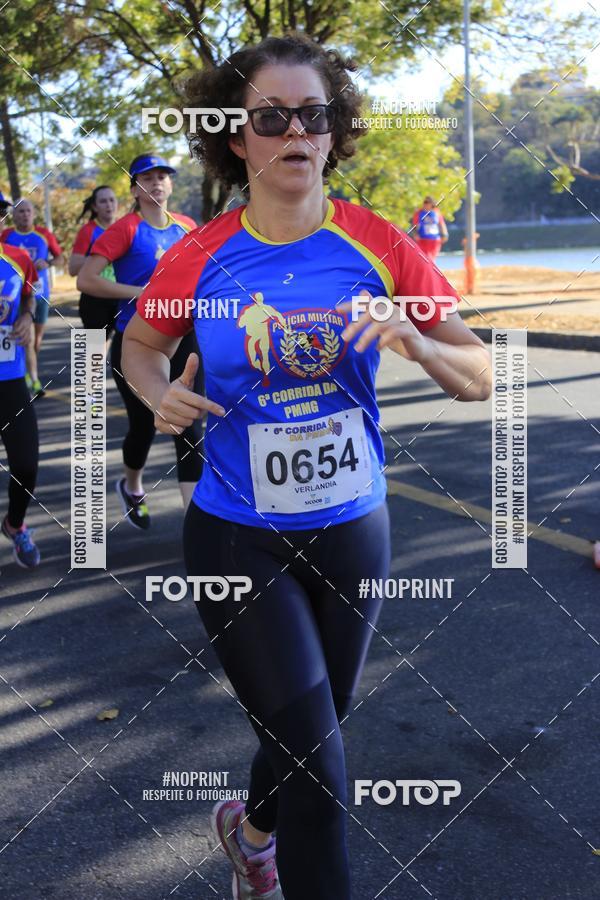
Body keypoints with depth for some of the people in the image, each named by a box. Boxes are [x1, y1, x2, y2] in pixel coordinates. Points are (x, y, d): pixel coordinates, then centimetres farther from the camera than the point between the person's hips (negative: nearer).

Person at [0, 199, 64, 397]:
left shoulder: (44, 234, 1)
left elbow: (60, 258, 6)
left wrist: (48, 263, -12)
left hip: (41, 291, 2)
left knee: (38, 335, 11)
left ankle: (29, 372, 34)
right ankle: (34, 381, -12)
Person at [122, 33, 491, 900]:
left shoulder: (379, 247, -8)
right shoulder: (199, 261, -9)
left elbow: (480, 378, -4)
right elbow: (141, 344, 10)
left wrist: (417, 344, -25)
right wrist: (161, 392, -12)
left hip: (352, 530, 3)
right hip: (238, 539, -2)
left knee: (315, 725, 21)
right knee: (314, 753, -8)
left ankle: (252, 828, 53)